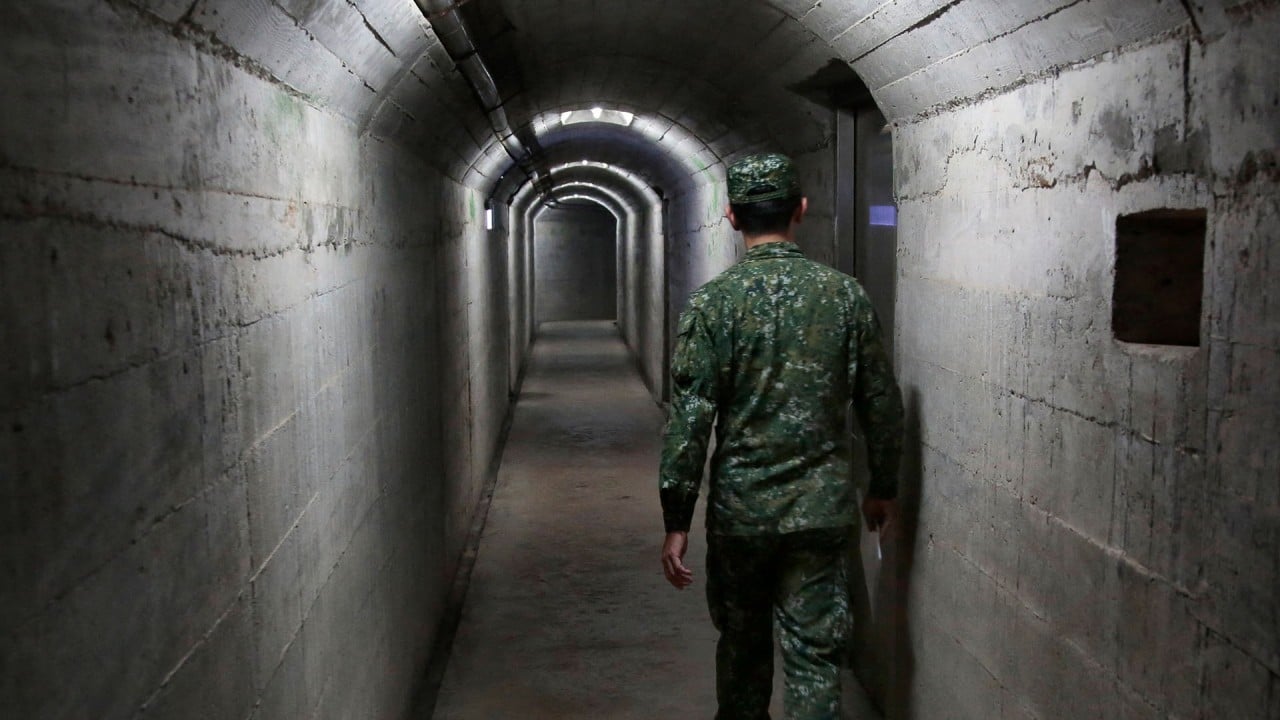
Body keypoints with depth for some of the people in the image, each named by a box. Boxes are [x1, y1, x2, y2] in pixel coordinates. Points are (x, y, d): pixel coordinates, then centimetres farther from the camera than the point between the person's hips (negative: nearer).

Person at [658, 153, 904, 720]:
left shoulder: (713, 302, -10)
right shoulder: (846, 295, -3)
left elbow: (689, 420, -12)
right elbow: (881, 404, 3)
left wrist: (676, 521, -6)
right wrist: (883, 487, 17)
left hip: (740, 510, -1)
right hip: (823, 510, 1)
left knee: (742, 641, 19)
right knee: (814, 653, 7)